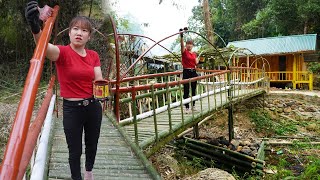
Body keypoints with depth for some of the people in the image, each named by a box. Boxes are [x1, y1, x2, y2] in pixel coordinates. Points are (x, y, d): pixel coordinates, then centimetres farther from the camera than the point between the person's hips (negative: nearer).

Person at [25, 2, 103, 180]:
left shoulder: (94, 55, 2)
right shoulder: (62, 52, -12)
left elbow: (99, 80, -5)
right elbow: (45, 47, -35)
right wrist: (36, 28, -56)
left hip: (93, 107, 4)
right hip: (72, 109, -4)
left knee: (92, 145, 22)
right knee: (75, 151, 8)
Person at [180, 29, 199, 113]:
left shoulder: (194, 53, 11)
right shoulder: (184, 51, -3)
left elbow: (196, 63, 16)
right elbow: (182, 44, -21)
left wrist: (197, 62, -6)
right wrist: (181, 36, -36)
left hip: (193, 72, 5)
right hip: (186, 72, -5)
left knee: (193, 90, 12)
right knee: (186, 90, -3)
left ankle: (193, 105, 24)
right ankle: (187, 107, 4)